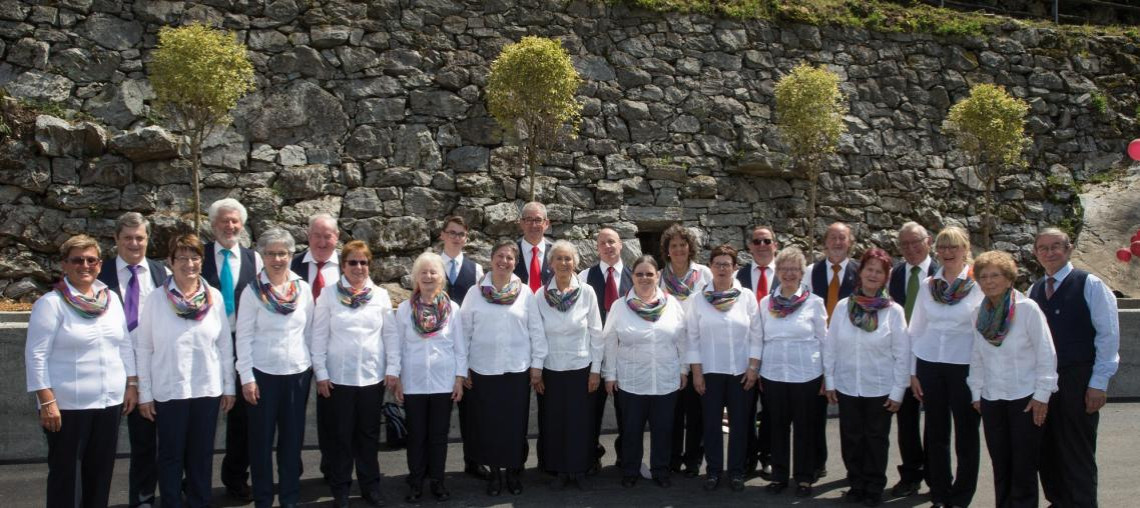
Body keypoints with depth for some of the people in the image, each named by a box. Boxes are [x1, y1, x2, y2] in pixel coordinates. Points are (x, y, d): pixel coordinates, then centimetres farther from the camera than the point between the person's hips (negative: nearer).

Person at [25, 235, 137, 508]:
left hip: (110, 401, 5)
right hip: (68, 405, -5)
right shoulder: (50, 303, -9)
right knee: (66, 475, 4)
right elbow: (36, 355, -12)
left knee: (101, 473, 13)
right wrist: (47, 401, -16)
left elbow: (125, 345, 14)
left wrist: (131, 384, 9)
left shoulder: (111, 299, 8)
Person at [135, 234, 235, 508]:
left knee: (202, 455, 13)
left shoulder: (215, 297, 0)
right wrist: (144, 393, -4)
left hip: (208, 390, 2)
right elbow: (143, 348, -3)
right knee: (171, 455, 10)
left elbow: (225, 344, 5)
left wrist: (228, 386, 5)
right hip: (169, 391, -2)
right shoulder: (156, 298, -6)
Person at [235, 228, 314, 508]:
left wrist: (314, 367, 8)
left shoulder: (303, 289, 3)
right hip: (263, 372, -2)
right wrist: (246, 377, -9)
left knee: (293, 437, 8)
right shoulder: (252, 291, -5)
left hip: (298, 372, 3)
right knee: (262, 438, 5)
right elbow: (243, 336, -6)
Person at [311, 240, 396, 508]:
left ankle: (370, 485, 23)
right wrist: (320, 373, -6)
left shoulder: (380, 295, 3)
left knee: (369, 434, 11)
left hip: (372, 376, 2)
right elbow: (319, 336, -2)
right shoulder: (328, 294, -2)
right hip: (338, 376, -1)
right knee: (340, 435, 7)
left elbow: (390, 333, 5)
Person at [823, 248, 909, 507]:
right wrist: (829, 381, 1)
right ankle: (856, 485, 27)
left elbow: (902, 354, -4)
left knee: (876, 441, 10)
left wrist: (898, 391, -5)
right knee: (851, 440, 10)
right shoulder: (843, 306, -2)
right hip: (847, 387, 2)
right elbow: (830, 347, 2)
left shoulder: (894, 311, -7)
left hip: (880, 389, -1)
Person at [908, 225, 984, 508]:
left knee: (966, 433, 5)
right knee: (935, 432, 9)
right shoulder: (927, 285, 6)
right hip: (929, 366, 3)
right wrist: (913, 372, 7)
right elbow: (916, 329, 9)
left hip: (964, 367, -3)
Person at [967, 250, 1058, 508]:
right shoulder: (981, 313, 5)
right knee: (1000, 464, 10)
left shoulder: (1027, 308, -10)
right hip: (991, 399, 4)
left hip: (1025, 398, -4)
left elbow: (1046, 354, -9)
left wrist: (1042, 395, -10)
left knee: (1024, 465, 1)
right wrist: (976, 392, 10)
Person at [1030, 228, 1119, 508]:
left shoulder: (1090, 285, -3)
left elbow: (1108, 334, -7)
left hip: (1078, 381, -4)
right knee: (1048, 449, 10)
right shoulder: (1034, 290, 11)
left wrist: (1099, 383, -11)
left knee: (1078, 451, 2)